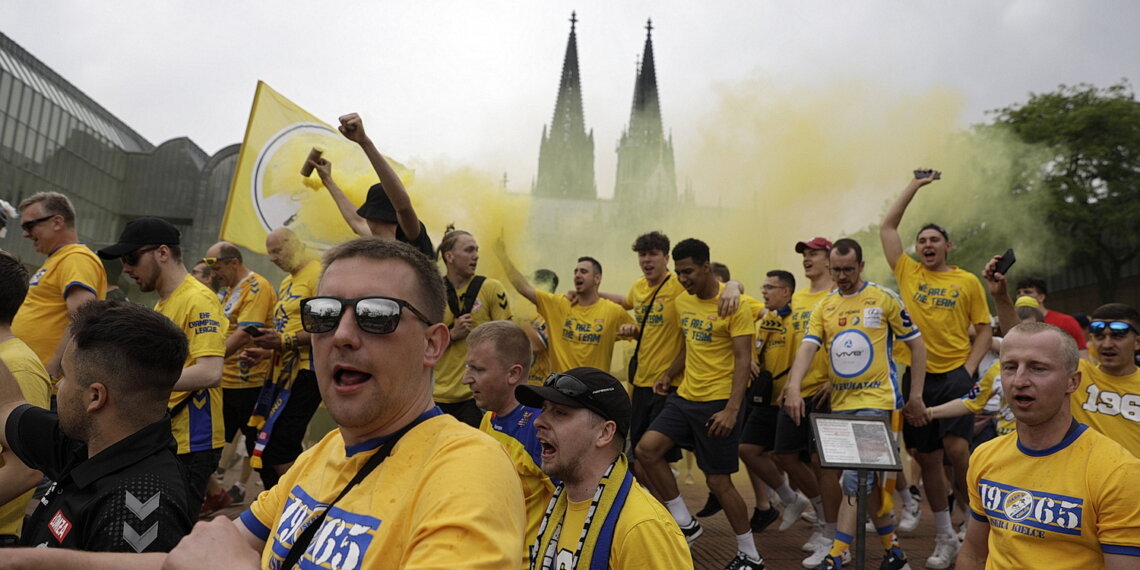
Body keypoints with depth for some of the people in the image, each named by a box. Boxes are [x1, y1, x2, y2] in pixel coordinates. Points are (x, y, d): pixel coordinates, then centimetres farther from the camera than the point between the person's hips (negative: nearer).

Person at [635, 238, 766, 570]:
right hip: (684, 397, 7)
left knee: (718, 481, -1)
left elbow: (743, 359, -16)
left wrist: (732, 410, -23)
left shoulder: (734, 305, -13)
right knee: (646, 449, -7)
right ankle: (685, 524, 10)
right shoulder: (682, 303, 8)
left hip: (718, 403, -7)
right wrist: (669, 375, 12)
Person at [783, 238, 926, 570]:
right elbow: (807, 348, -4)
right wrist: (793, 388, -21)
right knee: (868, 480, 13)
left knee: (855, 478, -11)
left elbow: (916, 344, 3)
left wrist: (916, 396, -1)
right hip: (840, 403, 5)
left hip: (875, 401, -5)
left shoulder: (884, 299, -3)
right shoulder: (824, 307, 7)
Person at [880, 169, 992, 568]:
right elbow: (887, 227, 5)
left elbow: (984, 329, 5)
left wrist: (970, 369, -8)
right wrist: (916, 185, 6)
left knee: (956, 450, -17)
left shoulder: (968, 282, 3)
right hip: (917, 375, 2)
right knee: (927, 457, 7)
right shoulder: (907, 273, 6)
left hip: (955, 374, -2)